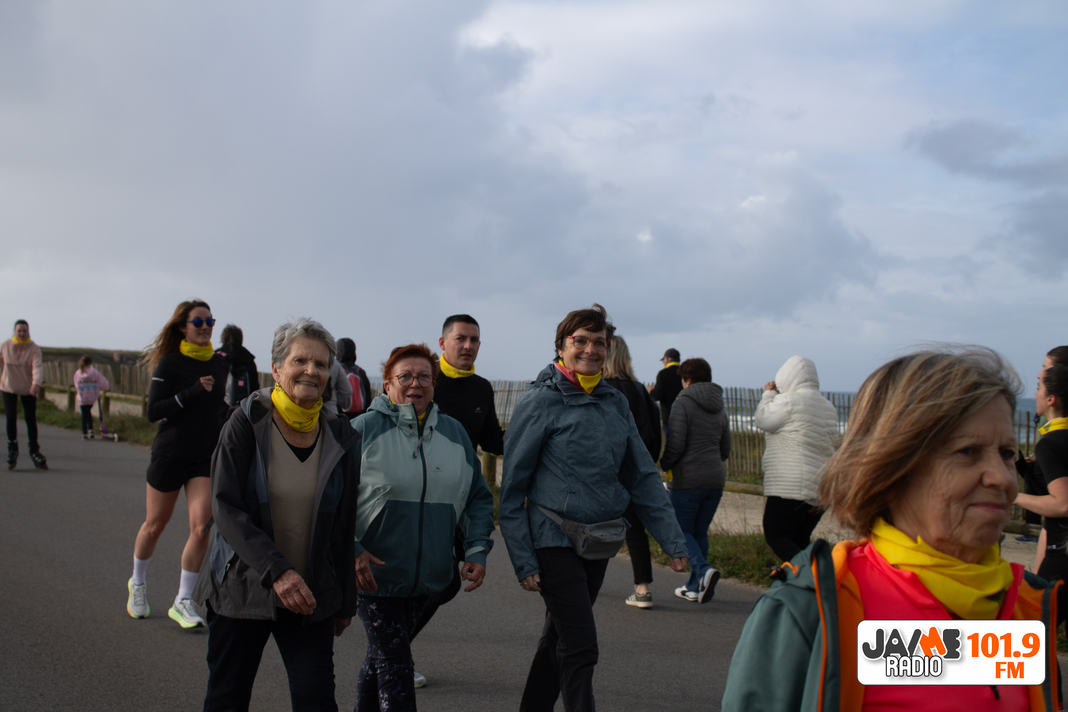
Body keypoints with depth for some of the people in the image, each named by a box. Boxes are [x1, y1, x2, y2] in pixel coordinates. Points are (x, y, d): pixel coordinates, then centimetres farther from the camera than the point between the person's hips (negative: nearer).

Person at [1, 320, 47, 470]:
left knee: (31, 420, 2)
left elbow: (38, 367, -28)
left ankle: (34, 451, 19)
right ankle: (12, 449, 7)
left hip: (28, 389, -1)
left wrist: (36, 384, -45)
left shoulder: (34, 349, -14)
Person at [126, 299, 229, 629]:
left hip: (206, 457, 3)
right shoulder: (169, 363, -8)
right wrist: (192, 392, -22)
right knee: (155, 524, 12)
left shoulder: (220, 364, 5)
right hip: (170, 455, -3)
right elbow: (153, 411, -15)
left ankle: (182, 601, 3)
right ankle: (137, 582, 39)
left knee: (202, 527, -10)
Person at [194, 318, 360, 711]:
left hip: (312, 597, 2)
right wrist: (276, 571, -25)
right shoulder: (246, 424, -8)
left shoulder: (339, 437, 1)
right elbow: (225, 508, -15)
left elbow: (345, 527, 6)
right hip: (241, 588, -1)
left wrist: (346, 602, 10)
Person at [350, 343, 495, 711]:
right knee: (395, 667, -5)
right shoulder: (365, 428, -5)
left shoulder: (454, 433, 9)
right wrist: (352, 550, -18)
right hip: (374, 571, -4)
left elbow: (479, 498, 14)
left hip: (426, 576, 4)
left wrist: (477, 550, 2)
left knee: (381, 656, 18)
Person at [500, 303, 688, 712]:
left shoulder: (615, 403, 8)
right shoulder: (540, 402, -9)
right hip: (554, 540, -6)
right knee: (580, 647, -10)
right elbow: (512, 487, -7)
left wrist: (673, 540, 4)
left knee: (558, 640, 17)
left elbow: (642, 476, 10)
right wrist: (523, 561, -12)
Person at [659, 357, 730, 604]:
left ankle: (703, 569, -19)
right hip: (715, 479, 6)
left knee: (681, 530, 4)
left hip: (687, 479, -6)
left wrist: (664, 464, 2)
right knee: (700, 531, 14)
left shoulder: (683, 403, -9)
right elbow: (725, 450, 16)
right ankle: (695, 586, 14)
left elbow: (675, 444, -16)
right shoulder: (719, 408, 12)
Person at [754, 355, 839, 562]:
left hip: (790, 488, -8)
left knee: (776, 537, -5)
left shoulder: (788, 400, -11)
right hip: (821, 489, 8)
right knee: (799, 541, 14)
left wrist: (768, 394, 15)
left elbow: (762, 420, -2)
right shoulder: (829, 408, 15)